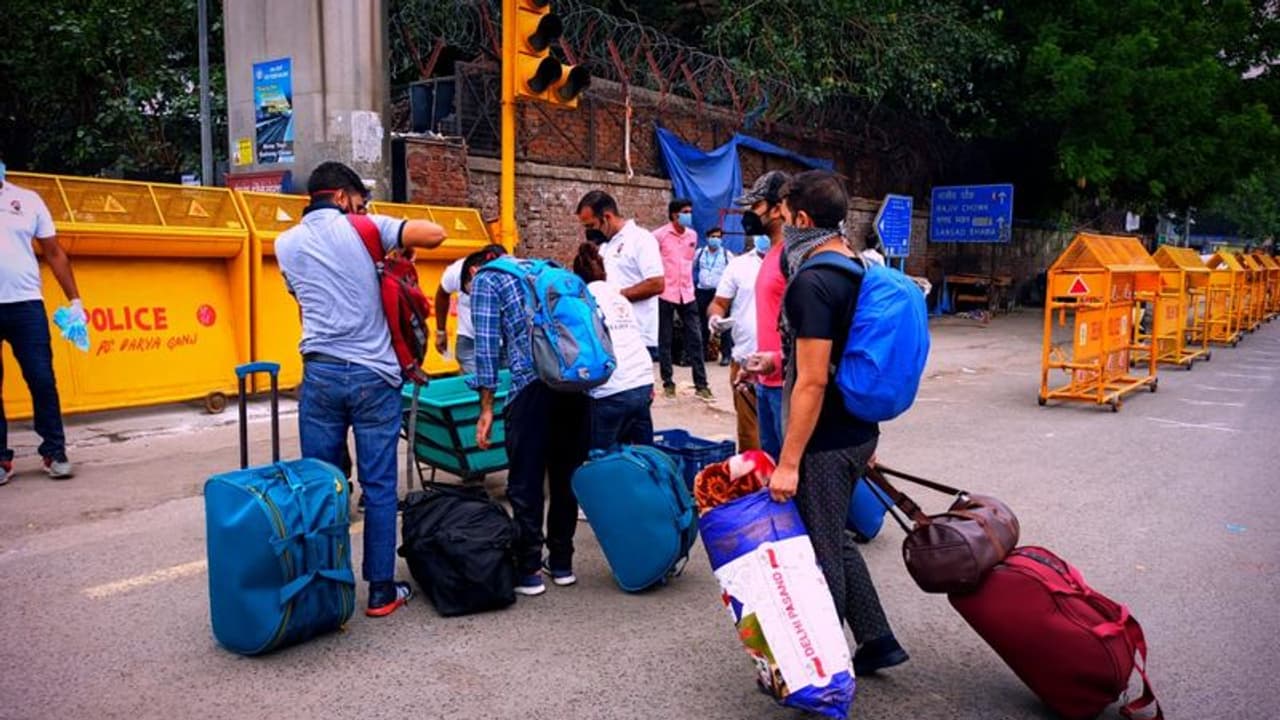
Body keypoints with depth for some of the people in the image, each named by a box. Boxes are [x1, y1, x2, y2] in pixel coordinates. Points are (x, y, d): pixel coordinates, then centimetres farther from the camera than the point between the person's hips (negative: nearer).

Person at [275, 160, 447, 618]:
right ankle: (381, 591, 11)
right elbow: (435, 234, -6)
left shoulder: (286, 243, 11)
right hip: (373, 375, -3)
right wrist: (397, 243, 14)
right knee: (378, 486, 4)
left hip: (320, 374, 3)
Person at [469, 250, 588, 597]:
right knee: (566, 475, 14)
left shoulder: (485, 280, 11)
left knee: (526, 482, 3)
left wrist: (486, 407, 0)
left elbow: (487, 344, -1)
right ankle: (561, 562, 24)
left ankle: (528, 570, 10)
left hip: (533, 384, -6)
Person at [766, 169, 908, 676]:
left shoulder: (812, 282, -21)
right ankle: (877, 640, 30)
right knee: (834, 541, 21)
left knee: (820, 554, 4)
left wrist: (788, 462, -21)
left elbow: (812, 381, -24)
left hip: (825, 442, -9)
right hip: (858, 430, 9)